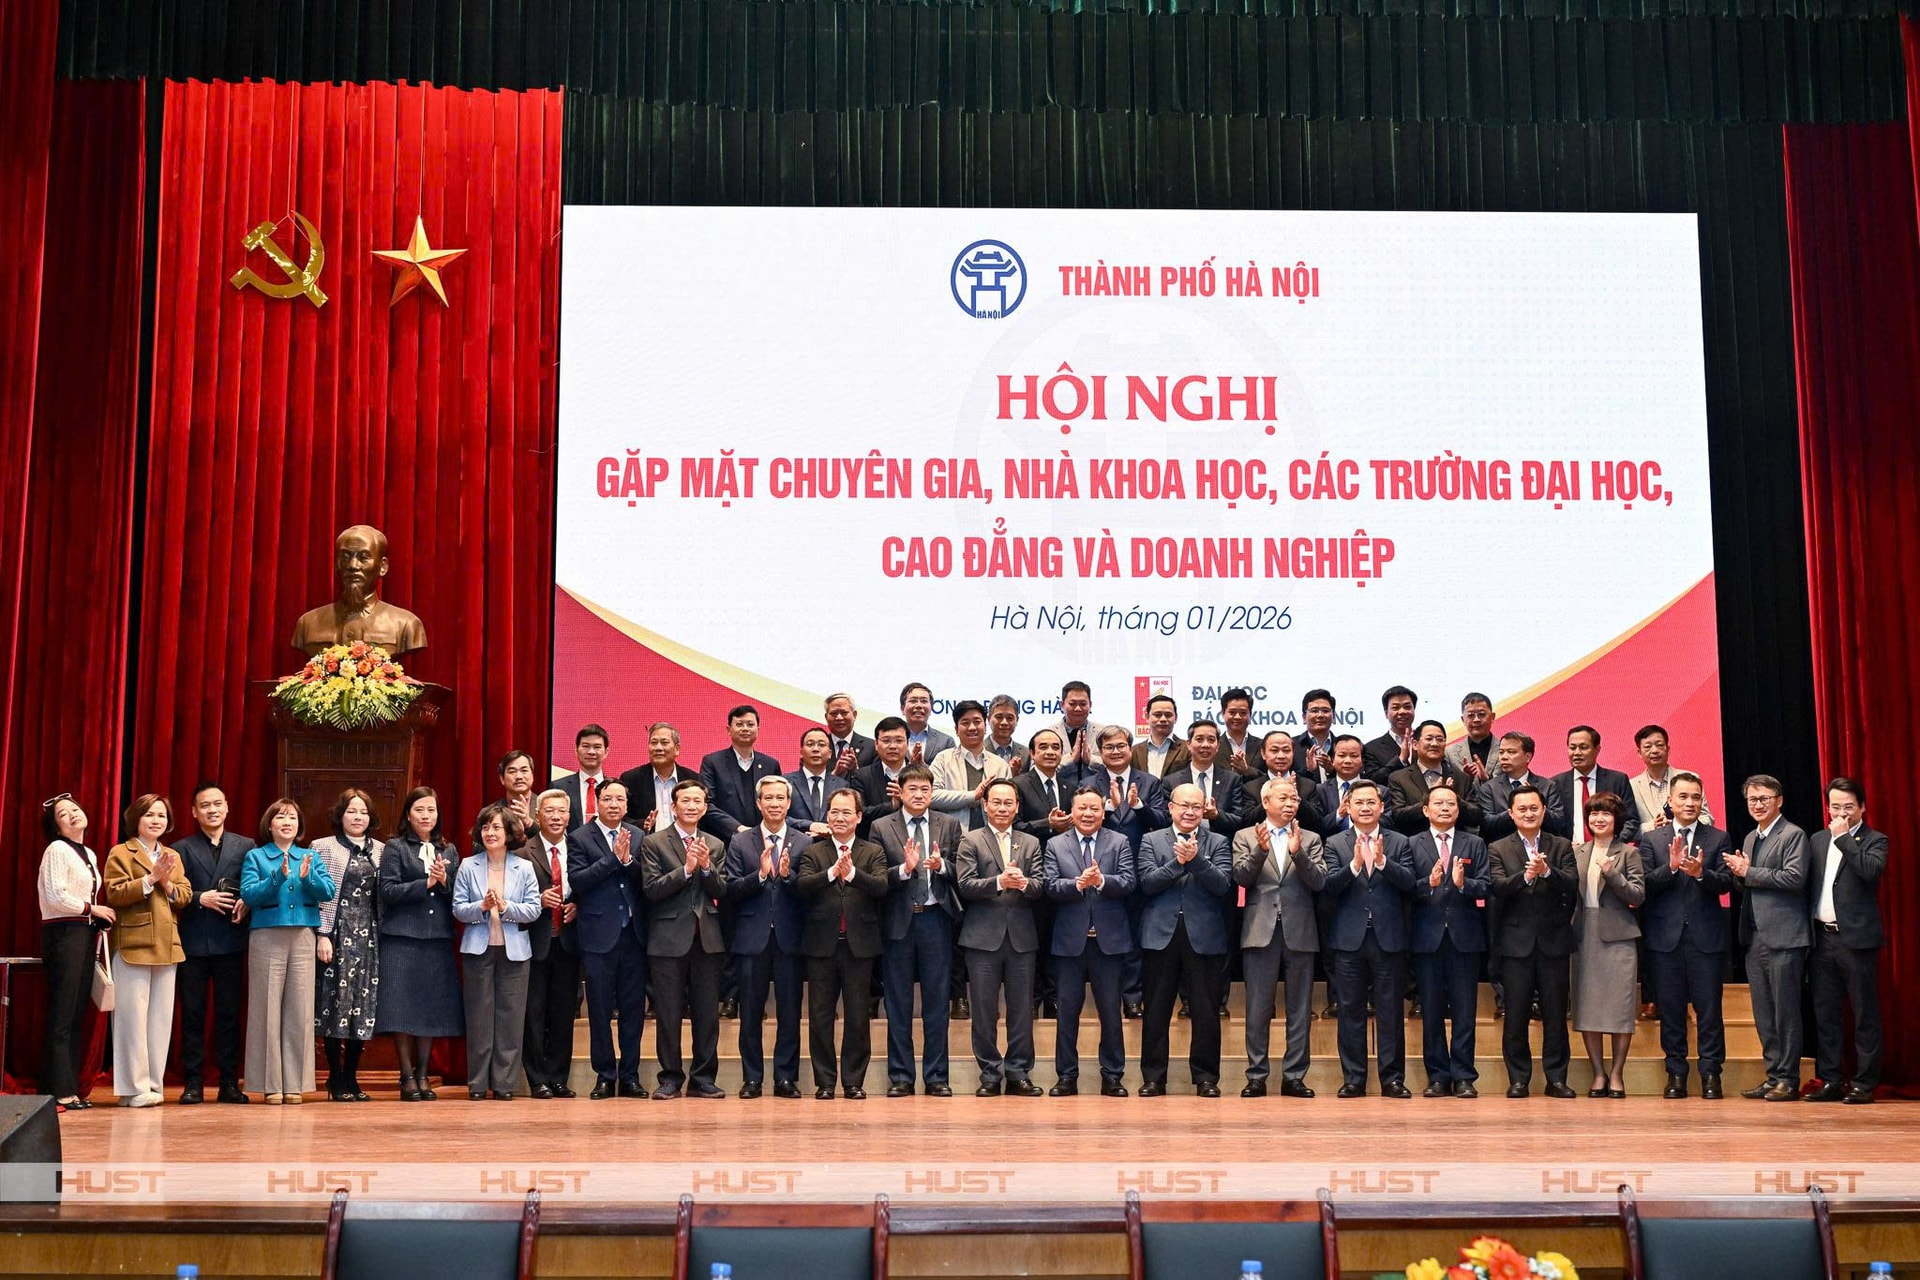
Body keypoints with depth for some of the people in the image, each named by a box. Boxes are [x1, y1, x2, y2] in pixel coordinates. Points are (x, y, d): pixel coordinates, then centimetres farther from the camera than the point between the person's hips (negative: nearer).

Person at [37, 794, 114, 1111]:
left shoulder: (88, 855, 18)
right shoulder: (57, 850, -7)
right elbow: (56, 897, -17)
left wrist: (99, 920, 5)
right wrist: (92, 909, -9)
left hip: (85, 934, 8)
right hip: (64, 934, -8)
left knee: (77, 1015, 7)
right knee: (62, 1016, -7)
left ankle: (70, 1088, 10)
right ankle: (59, 1091, -6)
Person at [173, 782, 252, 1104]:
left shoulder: (245, 846, 10)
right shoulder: (182, 849, 8)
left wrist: (246, 904, -12)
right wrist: (201, 899, -15)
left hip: (231, 941, 1)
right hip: (193, 941, 0)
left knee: (229, 1013, 4)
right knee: (192, 1013, 2)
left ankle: (229, 1083, 8)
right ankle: (193, 1083, 7)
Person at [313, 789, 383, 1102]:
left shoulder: (380, 850, 14)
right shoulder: (324, 847, 3)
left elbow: (385, 896, 13)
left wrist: (382, 933, 4)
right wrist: (322, 935, -10)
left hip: (369, 935, 4)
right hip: (338, 933, -4)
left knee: (364, 1004, 3)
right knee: (337, 1001, -4)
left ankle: (351, 1077, 11)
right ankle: (336, 1080, 4)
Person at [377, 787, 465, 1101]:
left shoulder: (448, 851, 15)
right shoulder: (395, 848, 3)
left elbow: (459, 897, 10)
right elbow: (388, 891, -7)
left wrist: (444, 881, -9)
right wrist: (426, 883, -14)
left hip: (438, 939, 4)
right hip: (402, 938, -4)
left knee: (432, 1009, 4)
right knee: (403, 1007, -5)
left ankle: (422, 1076, 12)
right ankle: (407, 1078, 2)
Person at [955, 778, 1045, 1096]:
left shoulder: (1031, 843, 13)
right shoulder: (970, 841, 4)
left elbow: (1040, 887, 3)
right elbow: (966, 885, -8)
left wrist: (1024, 883, -19)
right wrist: (999, 882, -22)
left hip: (1022, 936, 3)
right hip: (983, 936, -2)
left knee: (1022, 1008, 5)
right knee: (984, 1009, 2)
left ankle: (1019, 1073, 13)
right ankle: (990, 1074, 10)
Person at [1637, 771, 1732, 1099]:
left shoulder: (1718, 839, 7)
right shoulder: (1651, 839, 7)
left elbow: (1726, 883, -5)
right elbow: (1645, 884, -4)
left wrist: (1701, 873, -23)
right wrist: (1671, 867, -19)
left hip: (1706, 936, -1)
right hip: (1666, 936, 1)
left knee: (1709, 1008, 1)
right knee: (1670, 1008, 5)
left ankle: (1710, 1073, 8)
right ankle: (1676, 1072, 13)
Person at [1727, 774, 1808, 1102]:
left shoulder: (1793, 835, -6)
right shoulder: (1750, 838, 19)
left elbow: (1794, 877, -18)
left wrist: (1749, 872, -14)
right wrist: (1740, 873, 1)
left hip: (1783, 937, -8)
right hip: (1756, 937, 8)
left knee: (1785, 1010, -3)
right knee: (1763, 1013, 9)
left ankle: (1788, 1079, 2)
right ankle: (1773, 1075, 15)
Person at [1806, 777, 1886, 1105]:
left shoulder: (1874, 840, 0)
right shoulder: (1817, 840, 16)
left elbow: (1872, 870, -21)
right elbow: (1807, 881, 12)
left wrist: (1843, 838, -15)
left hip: (1857, 938, -5)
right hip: (1823, 938, 5)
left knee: (1864, 1013, -1)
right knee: (1825, 1013, 8)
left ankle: (1864, 1083, 4)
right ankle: (1831, 1081, 14)